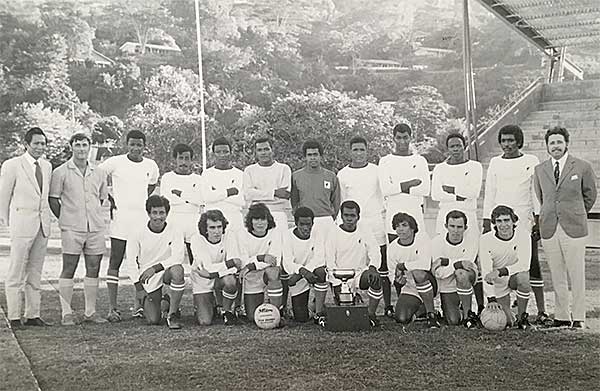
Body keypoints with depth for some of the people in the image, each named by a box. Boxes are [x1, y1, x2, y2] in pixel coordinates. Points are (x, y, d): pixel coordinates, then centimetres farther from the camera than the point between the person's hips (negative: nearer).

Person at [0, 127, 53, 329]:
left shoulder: (47, 166, 11)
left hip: (43, 225, 6)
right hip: (22, 224, -6)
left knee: (35, 273, 10)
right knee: (16, 273, -2)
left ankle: (33, 315, 15)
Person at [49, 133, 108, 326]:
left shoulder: (99, 173, 11)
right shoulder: (61, 172, 0)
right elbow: (53, 199, 2)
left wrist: (96, 216, 13)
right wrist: (64, 219, 0)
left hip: (96, 228, 4)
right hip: (71, 229, -4)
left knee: (93, 269, 5)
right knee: (69, 269, -2)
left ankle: (90, 312, 13)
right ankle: (67, 313, 4)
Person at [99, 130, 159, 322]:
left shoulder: (151, 166, 8)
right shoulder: (114, 162, -4)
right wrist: (108, 197, 1)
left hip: (143, 221, 4)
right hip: (120, 218, -4)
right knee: (115, 263, -3)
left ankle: (139, 304, 18)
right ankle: (112, 308, 0)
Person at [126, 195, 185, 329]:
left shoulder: (175, 232, -11)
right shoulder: (137, 231, -9)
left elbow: (178, 258, -22)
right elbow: (131, 261, -6)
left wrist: (155, 267, -36)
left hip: (167, 271, 0)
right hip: (147, 278, 0)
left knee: (177, 270, -37)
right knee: (153, 320, -7)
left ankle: (171, 314, -22)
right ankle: (144, 302, 30)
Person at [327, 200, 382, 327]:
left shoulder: (365, 235, 8)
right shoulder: (334, 235, 2)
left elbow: (375, 253, -5)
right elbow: (330, 263, -1)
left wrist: (372, 267, -28)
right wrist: (337, 286, -10)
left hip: (359, 274, 1)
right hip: (339, 278, -1)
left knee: (375, 277, -32)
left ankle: (371, 313, -16)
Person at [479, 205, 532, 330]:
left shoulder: (523, 234, -15)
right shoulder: (486, 239, -16)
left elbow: (524, 264, -23)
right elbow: (486, 272, -19)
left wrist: (500, 271, -36)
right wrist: (491, 299, -29)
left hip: (516, 275, 0)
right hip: (498, 284, 0)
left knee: (523, 277, -36)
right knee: (506, 322, -8)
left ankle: (522, 317, -13)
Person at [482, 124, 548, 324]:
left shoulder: (531, 161, 5)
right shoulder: (495, 163, 10)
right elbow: (489, 194, 10)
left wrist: (538, 219, -2)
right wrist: (486, 222, 5)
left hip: (525, 222, -1)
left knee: (532, 266, -1)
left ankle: (541, 311, 3)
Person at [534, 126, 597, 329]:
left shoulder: (582, 167, 0)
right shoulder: (540, 170, 9)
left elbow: (590, 195, 12)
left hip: (573, 228, -3)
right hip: (549, 228, 3)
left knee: (576, 275, 1)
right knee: (557, 276, 8)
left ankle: (579, 318, 11)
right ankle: (561, 316, 17)